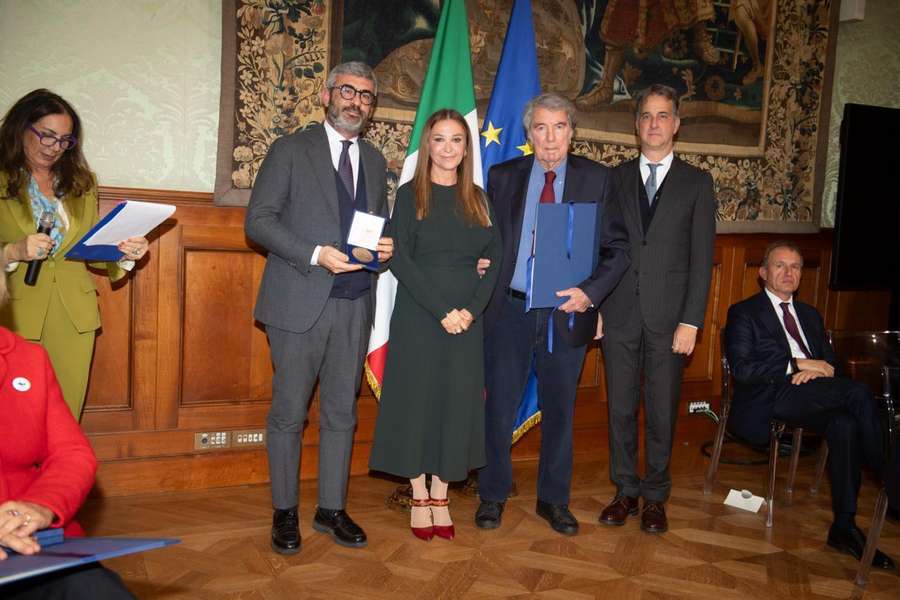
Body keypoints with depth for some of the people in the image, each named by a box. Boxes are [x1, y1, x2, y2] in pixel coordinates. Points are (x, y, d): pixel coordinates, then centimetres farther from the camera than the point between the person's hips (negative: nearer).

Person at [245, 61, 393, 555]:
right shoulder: (290, 150, 1)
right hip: (300, 301, -4)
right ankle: (285, 513, 18)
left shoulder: (375, 161, 16)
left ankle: (331, 509, 22)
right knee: (289, 413, 3)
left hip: (355, 304, 5)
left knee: (341, 413, 10)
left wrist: (385, 246, -2)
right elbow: (258, 220, -6)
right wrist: (316, 254, -18)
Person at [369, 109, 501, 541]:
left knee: (456, 405, 6)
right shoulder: (410, 195, 0)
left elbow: (494, 258, 5)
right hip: (417, 319, -3)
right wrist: (441, 310, -16)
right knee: (416, 401, 3)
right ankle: (419, 498, 17)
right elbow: (400, 258, -8)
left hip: (466, 320, 3)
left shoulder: (476, 197, 9)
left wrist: (472, 310, -10)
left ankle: (440, 497, 18)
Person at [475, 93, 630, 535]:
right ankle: (492, 496, 25)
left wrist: (591, 292, -15)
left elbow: (618, 247, -1)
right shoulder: (503, 177, 5)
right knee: (500, 408, 8)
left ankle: (554, 500, 28)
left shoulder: (596, 179, 1)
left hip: (567, 311, 0)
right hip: (510, 310, 1)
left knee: (559, 411, 12)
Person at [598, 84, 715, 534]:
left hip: (668, 317, -1)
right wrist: (594, 306, -1)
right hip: (619, 314, 2)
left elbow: (701, 257, -1)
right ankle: (625, 492, 23)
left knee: (662, 411, 6)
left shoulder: (696, 183, 4)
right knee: (620, 408, 8)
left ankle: (655, 497, 21)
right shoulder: (615, 178, 9)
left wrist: (691, 321, -8)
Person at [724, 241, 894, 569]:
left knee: (845, 423, -30)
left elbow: (831, 363, 19)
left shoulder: (811, 315, 26)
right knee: (858, 392, -26)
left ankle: (844, 526, -24)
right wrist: (798, 364, -12)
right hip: (771, 398, -5)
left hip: (812, 400, 5)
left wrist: (817, 371, -6)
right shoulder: (743, 313, 6)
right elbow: (742, 370, -7)